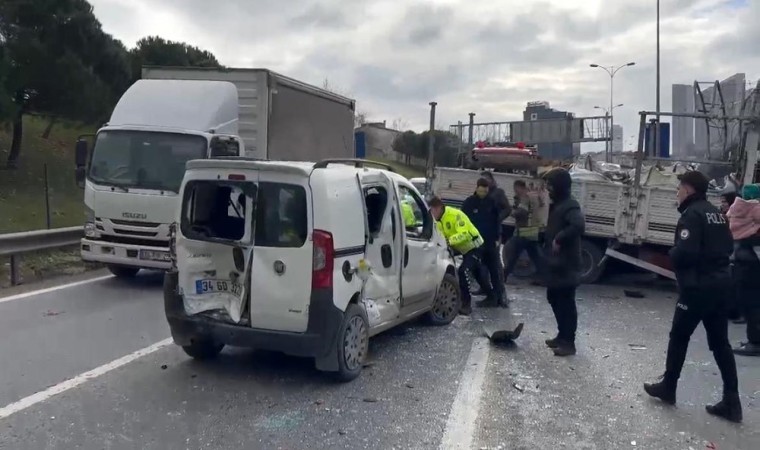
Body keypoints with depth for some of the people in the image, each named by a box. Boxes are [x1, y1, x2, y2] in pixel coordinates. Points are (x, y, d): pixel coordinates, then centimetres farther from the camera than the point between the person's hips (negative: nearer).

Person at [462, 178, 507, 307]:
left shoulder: (492, 201, 2)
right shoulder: (469, 202, -3)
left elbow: (497, 220, 7)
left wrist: (497, 238, 2)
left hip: (491, 242, 1)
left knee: (495, 270, 2)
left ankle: (500, 295, 7)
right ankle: (491, 296, 8)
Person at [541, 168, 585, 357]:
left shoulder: (569, 205, -17)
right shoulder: (557, 204, 14)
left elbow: (579, 225, -34)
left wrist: (559, 239, -26)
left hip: (565, 265, -10)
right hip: (555, 263, 10)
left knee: (566, 303, -3)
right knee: (555, 300, 18)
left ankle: (569, 342, 5)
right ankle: (562, 335, 30)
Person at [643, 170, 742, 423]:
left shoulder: (692, 214, -15)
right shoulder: (716, 214, 12)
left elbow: (685, 253, -24)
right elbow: (728, 248, 20)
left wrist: (672, 254, -5)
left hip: (697, 287, -8)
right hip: (719, 284, 8)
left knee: (679, 337, 7)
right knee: (720, 342, 11)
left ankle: (667, 387, 20)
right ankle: (731, 402, 12)